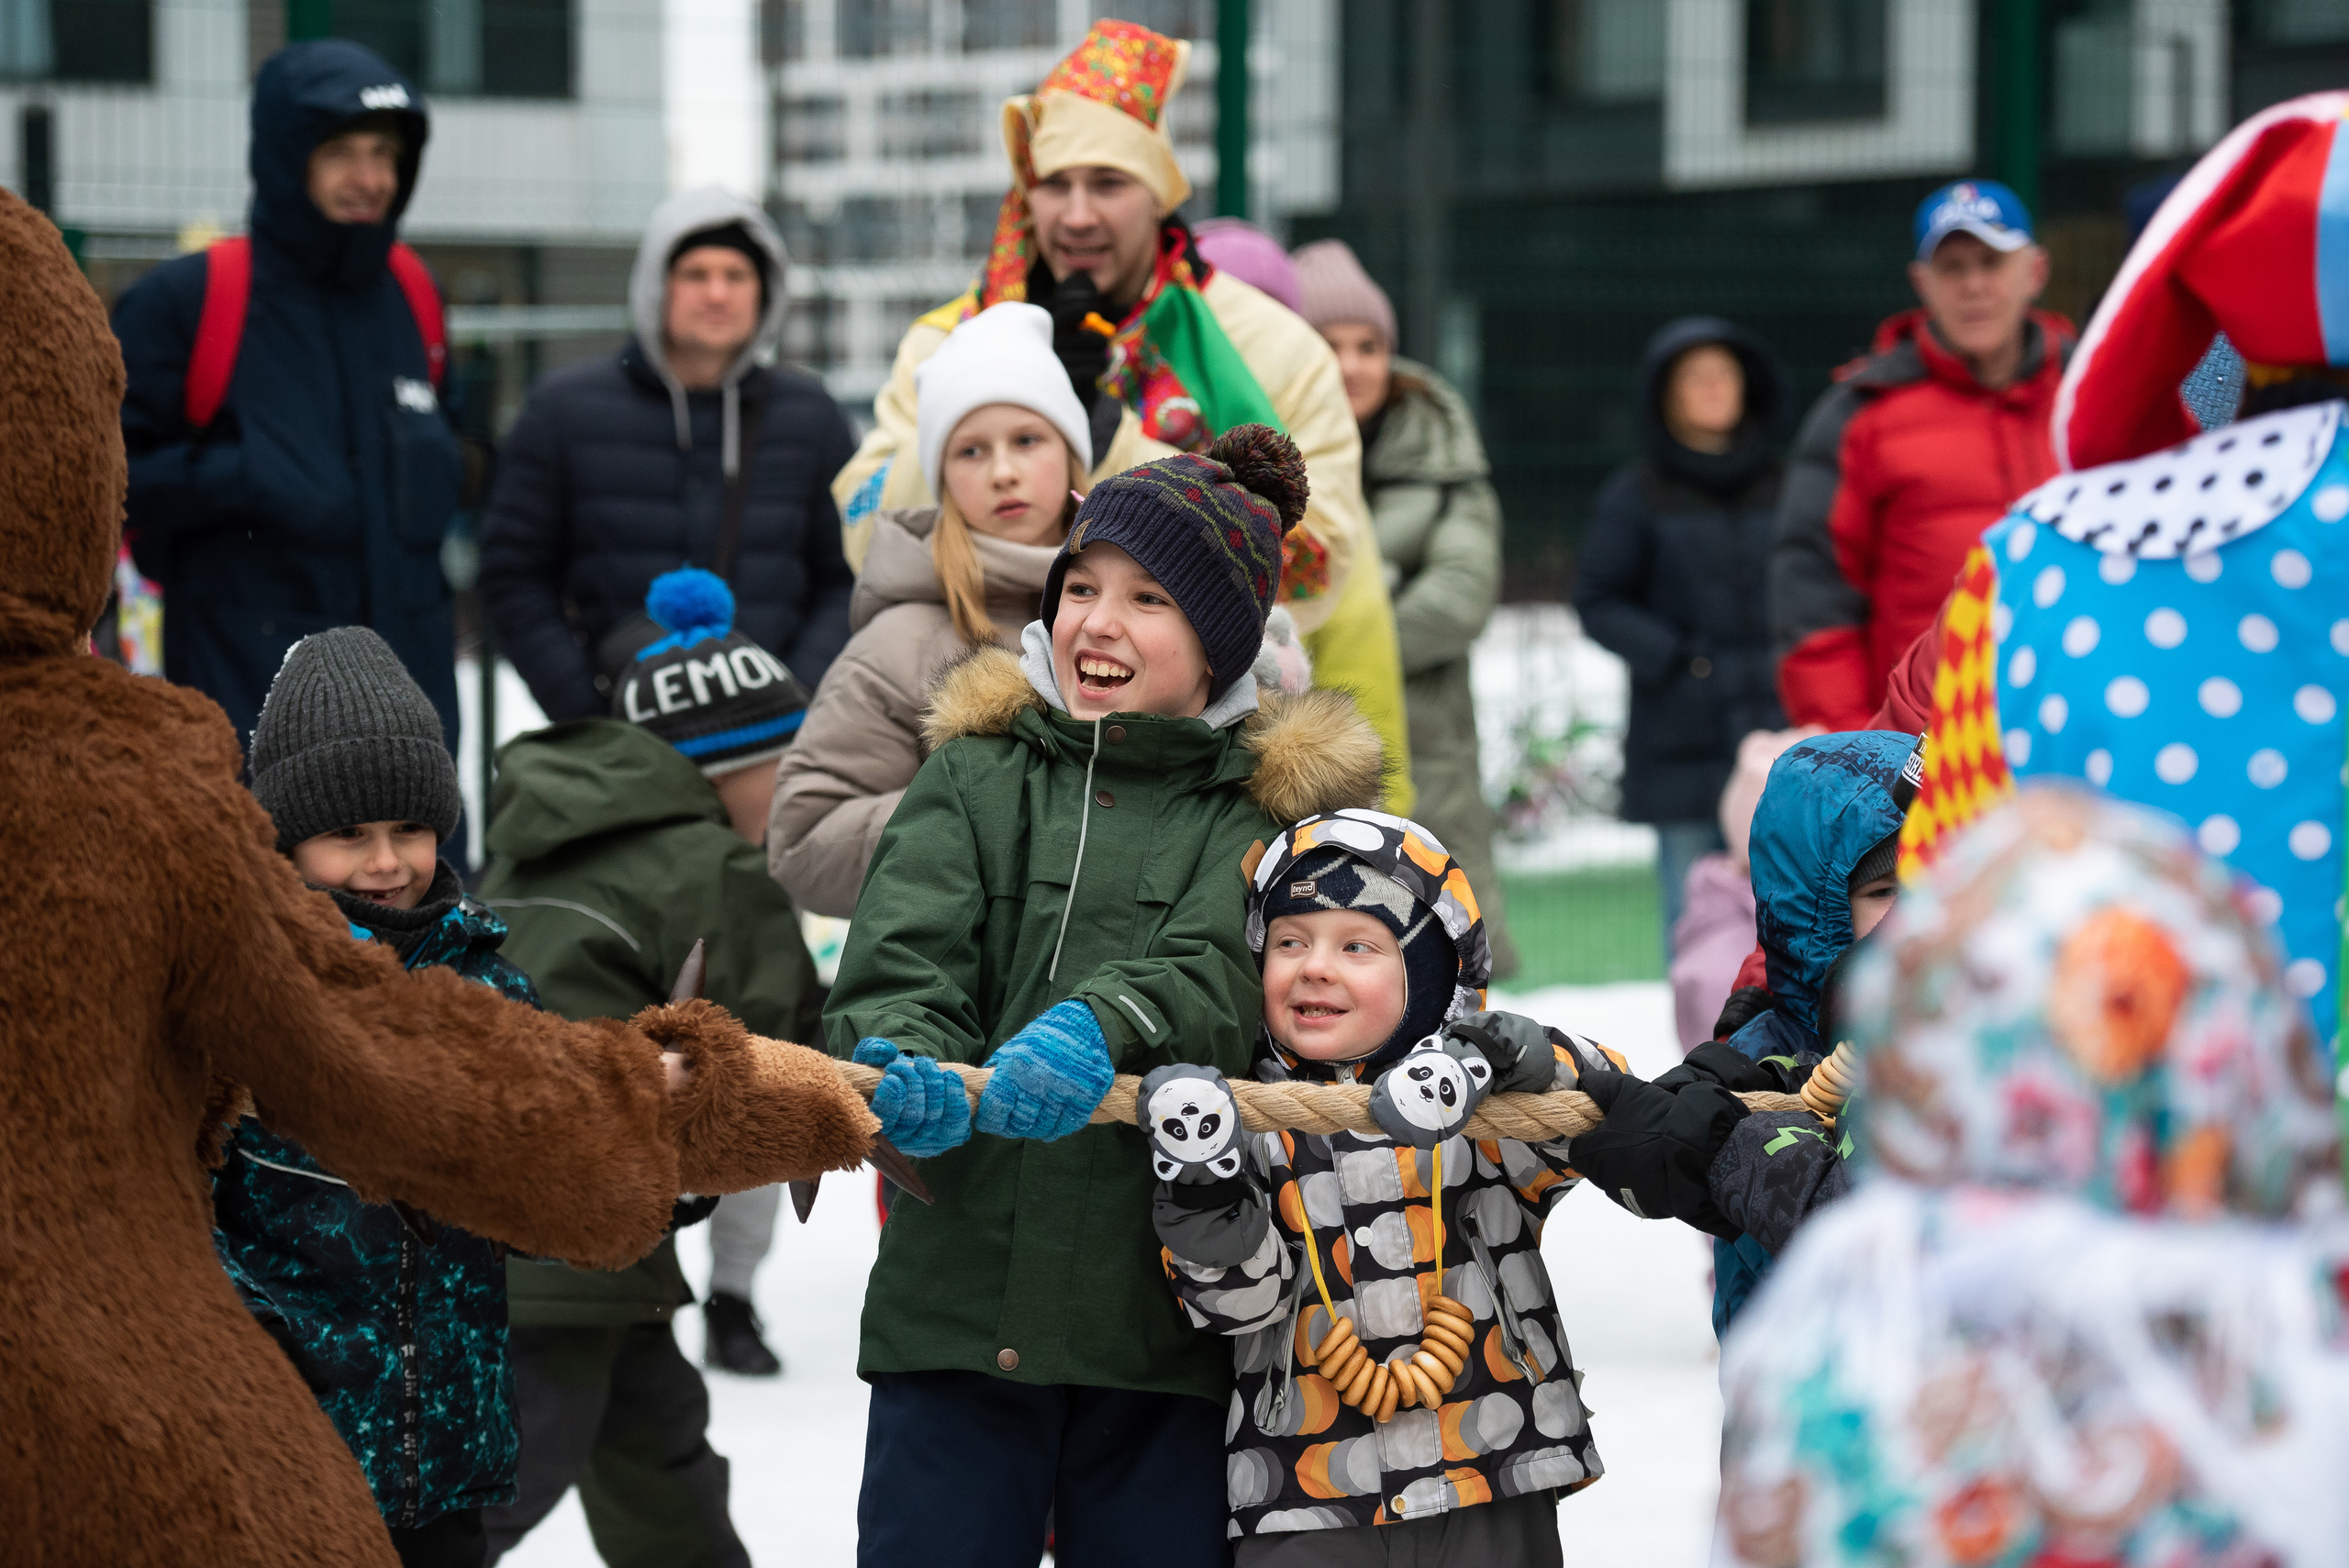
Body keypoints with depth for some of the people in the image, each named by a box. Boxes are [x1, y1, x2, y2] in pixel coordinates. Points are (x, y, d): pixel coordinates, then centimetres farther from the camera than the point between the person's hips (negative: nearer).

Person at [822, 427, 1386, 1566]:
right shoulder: (974, 775, 10)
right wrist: (900, 1057, -28)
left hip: (1164, 1332, -1)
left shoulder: (1274, 808, 5)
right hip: (958, 1297, 1)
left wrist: (1103, 1027, -34)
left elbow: (1227, 971, -13)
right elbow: (901, 958, -5)